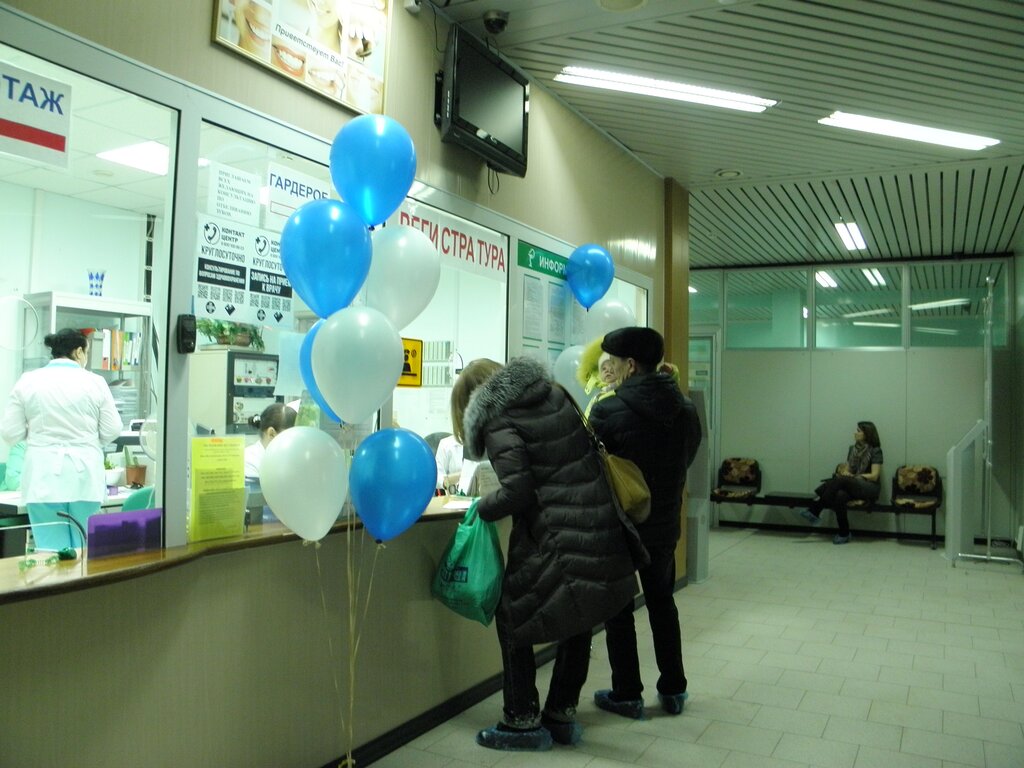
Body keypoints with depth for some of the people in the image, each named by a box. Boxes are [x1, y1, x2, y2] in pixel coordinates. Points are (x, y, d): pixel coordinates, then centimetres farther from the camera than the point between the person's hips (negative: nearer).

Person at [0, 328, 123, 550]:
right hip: (84, 477, 0)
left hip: (44, 478, 0)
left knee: (51, 550, 5)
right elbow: (113, 430, -2)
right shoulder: (95, 382, -2)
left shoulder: (27, 381, 0)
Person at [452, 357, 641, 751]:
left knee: (512, 615, 11)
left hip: (558, 539, -7)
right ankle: (562, 714, 31)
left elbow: (517, 490, -15)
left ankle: (523, 721, 17)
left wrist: (482, 508, 1)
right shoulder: (555, 394, 12)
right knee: (579, 619, 20)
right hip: (602, 530, 7)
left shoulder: (499, 423, -7)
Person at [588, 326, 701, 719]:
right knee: (662, 603, 20)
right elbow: (686, 460, 9)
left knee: (618, 611, 9)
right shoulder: (686, 409, -1)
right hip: (664, 524, 5)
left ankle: (627, 694, 18)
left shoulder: (608, 411, -19)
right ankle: (673, 690, 28)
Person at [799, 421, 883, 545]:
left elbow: (874, 476, -9)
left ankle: (814, 510, -30)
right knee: (840, 495, -31)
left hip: (870, 489, -6)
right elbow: (846, 470, 15)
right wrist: (843, 472, -9)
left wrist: (852, 476, -16)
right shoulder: (853, 449, 16)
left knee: (840, 479, -33)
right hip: (852, 486, 6)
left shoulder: (875, 451, -2)